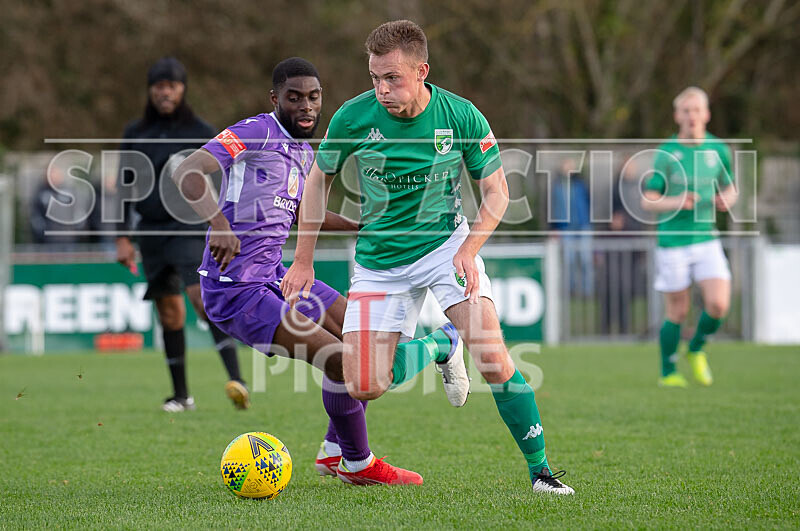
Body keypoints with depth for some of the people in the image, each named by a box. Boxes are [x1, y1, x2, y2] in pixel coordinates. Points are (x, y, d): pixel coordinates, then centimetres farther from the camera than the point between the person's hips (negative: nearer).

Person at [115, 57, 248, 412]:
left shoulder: (200, 133, 0)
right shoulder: (134, 134, 9)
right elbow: (124, 186, 12)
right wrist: (122, 237, 5)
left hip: (190, 228, -4)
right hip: (152, 232, 4)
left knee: (201, 296, -23)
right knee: (169, 313, 7)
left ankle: (236, 379, -33)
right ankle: (180, 395, 18)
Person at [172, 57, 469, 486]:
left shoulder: (304, 152, 14)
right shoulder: (257, 133, -14)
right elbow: (187, 173, -26)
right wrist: (219, 222, -42)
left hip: (274, 275, 10)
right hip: (235, 291, -10)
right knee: (340, 360, -18)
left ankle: (335, 451, 29)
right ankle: (356, 464, 6)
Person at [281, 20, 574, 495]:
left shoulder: (462, 117, -14)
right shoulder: (354, 117, -13)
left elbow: (496, 190, -3)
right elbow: (319, 178, 3)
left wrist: (469, 251, -17)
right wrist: (304, 261, 3)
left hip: (446, 243, -1)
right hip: (379, 258, 1)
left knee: (492, 357, -20)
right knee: (364, 388, -7)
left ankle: (539, 468, -7)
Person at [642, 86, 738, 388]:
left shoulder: (718, 150, 4)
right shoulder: (666, 153, -6)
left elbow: (730, 189, 17)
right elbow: (648, 202, -5)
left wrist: (727, 200, -6)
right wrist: (676, 202, -23)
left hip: (706, 239, 3)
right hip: (673, 241, -3)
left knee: (718, 304, -12)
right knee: (678, 313, 2)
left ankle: (696, 351, 17)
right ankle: (668, 372, 22)